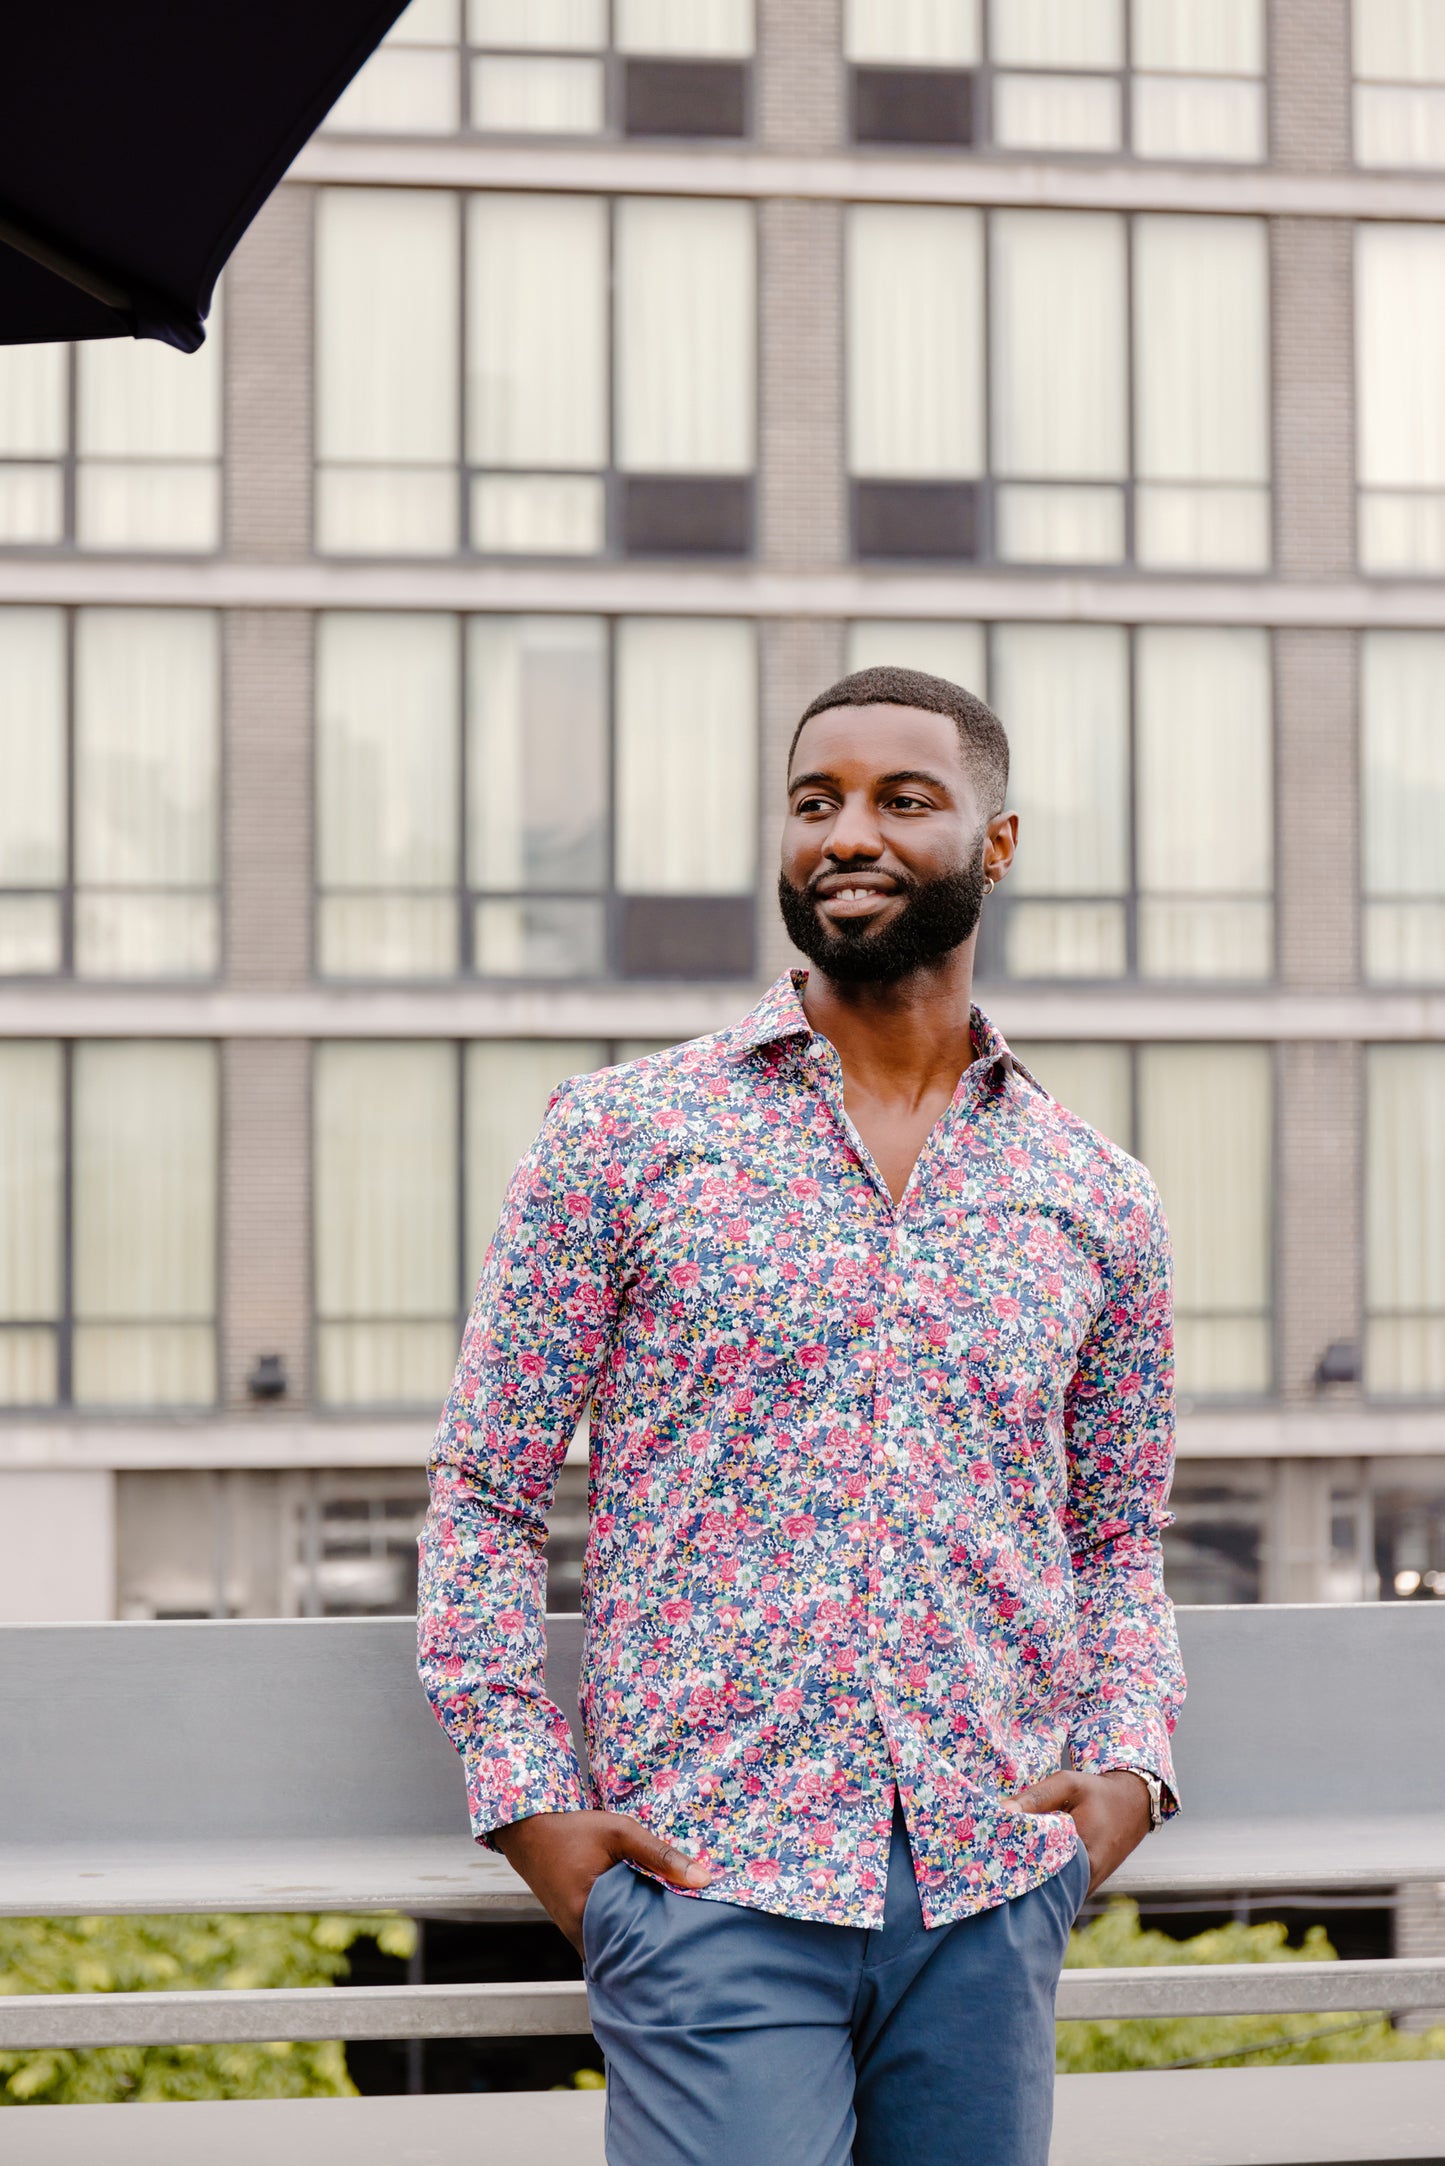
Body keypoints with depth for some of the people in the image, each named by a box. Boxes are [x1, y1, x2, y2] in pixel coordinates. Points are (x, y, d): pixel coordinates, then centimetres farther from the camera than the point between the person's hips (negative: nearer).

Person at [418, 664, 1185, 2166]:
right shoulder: (624, 1136, 2)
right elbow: (485, 1497, 3)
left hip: (992, 1889, 3)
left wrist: (1132, 1763, 1)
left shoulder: (1099, 1200, 11)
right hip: (709, 1886, -3)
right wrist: (528, 1803, -6)